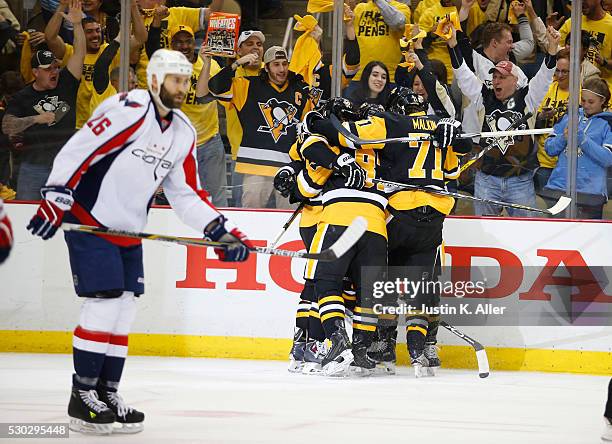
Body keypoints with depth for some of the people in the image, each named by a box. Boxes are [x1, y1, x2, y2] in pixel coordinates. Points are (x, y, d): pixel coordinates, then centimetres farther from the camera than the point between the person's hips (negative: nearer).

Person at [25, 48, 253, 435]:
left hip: (129, 231, 8)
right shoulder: (127, 111, -18)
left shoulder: (184, 133, 7)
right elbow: (75, 152, -20)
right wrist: (55, 200, -25)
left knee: (124, 312, 7)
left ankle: (107, 394, 15)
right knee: (104, 305, -12)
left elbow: (186, 193, 11)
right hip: (89, 222, -8)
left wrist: (221, 231, 1)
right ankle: (83, 396, -4)